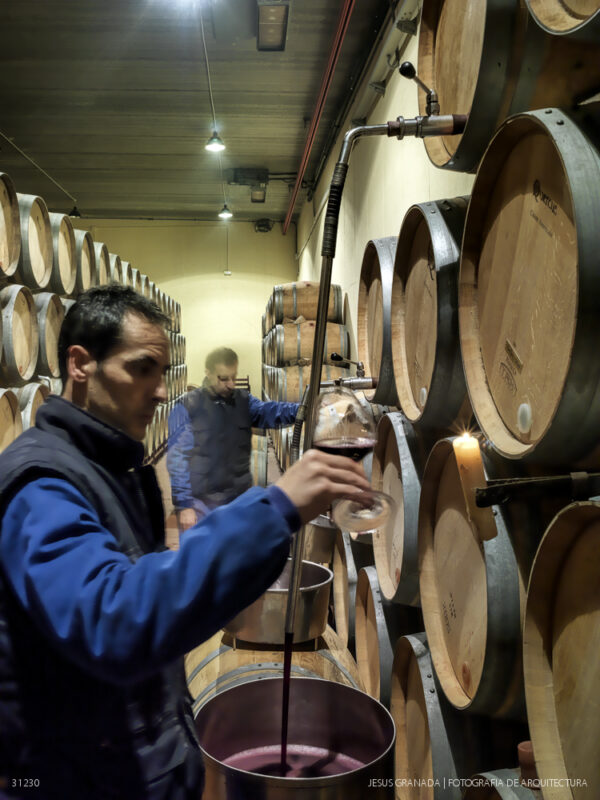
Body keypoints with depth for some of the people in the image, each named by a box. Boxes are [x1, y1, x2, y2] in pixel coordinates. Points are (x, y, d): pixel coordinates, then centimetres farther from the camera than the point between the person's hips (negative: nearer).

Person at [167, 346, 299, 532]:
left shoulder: (244, 401, 4)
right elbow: (178, 458, -9)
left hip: (239, 501, 4)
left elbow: (268, 412, -14)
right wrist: (183, 505, -12)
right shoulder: (188, 407, -8)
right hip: (200, 504, -4)